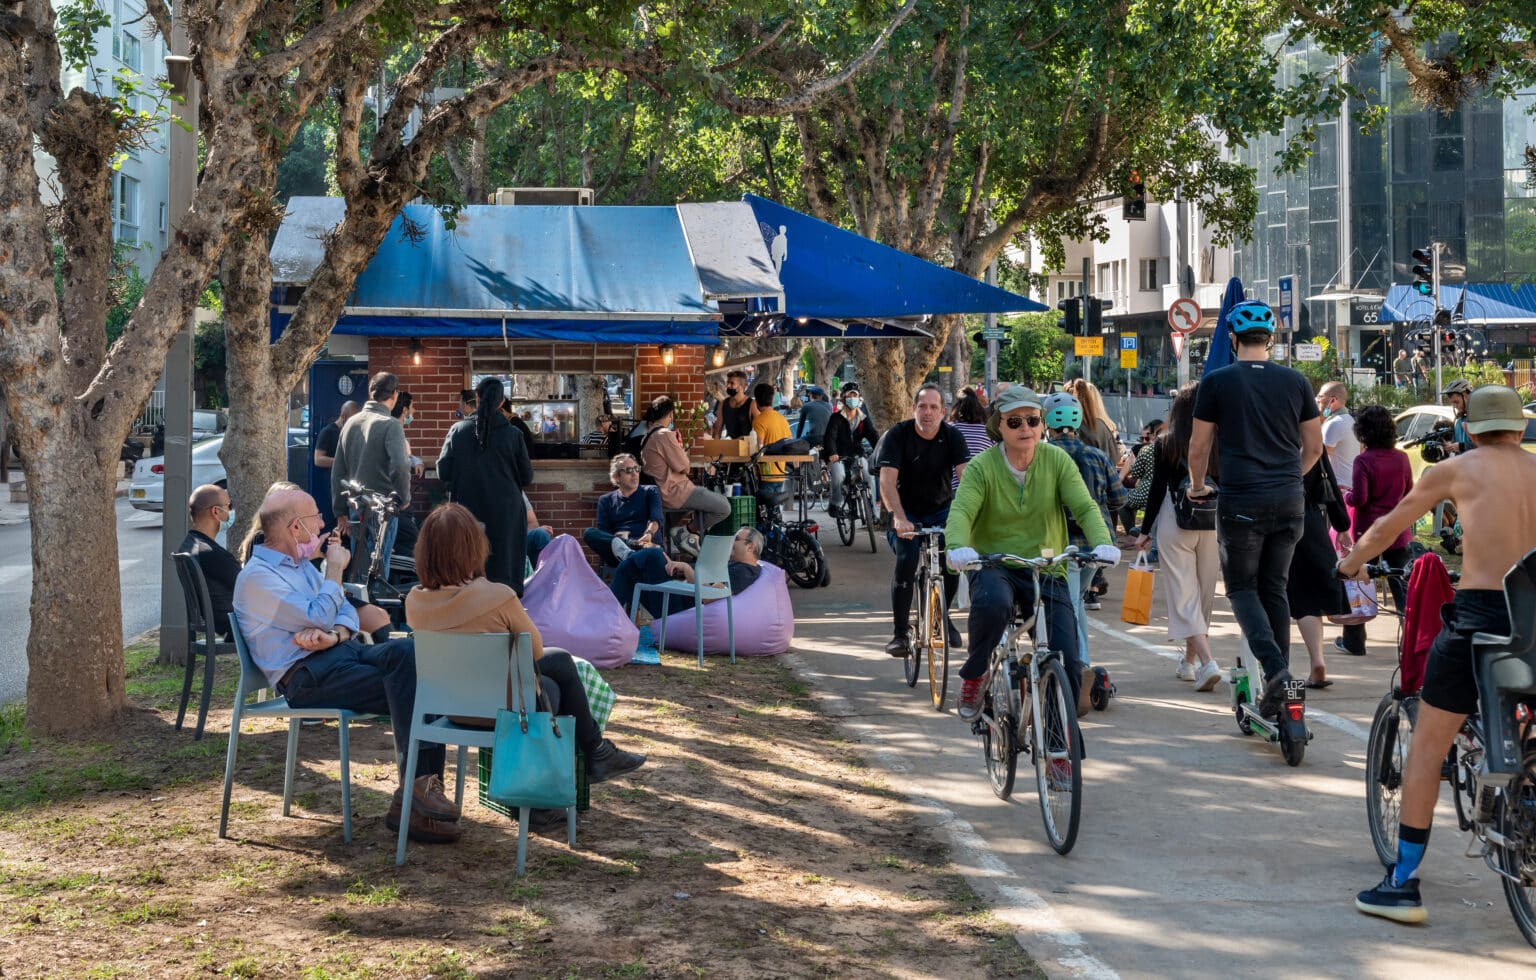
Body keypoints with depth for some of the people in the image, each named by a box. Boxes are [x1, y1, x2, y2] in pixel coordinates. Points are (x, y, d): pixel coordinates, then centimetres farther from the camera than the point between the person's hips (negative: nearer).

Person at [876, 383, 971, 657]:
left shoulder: (952, 436, -11)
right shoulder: (897, 435, -16)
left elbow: (966, 476, -23)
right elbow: (887, 481, -26)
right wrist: (899, 518, -42)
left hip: (941, 510, 2)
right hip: (906, 511, -2)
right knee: (906, 559, -25)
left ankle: (942, 615, 7)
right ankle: (900, 632, -15)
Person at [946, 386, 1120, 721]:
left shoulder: (1057, 460, 0)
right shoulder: (982, 467, -5)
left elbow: (1085, 507, -9)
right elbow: (961, 511, -20)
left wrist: (1102, 543, -31)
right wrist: (959, 547, -43)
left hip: (1047, 572, 2)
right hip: (994, 567, -2)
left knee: (1069, 664, -11)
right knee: (992, 603, -38)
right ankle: (974, 674, -9)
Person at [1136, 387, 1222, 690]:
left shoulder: (1165, 444, -4)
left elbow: (1157, 489, -5)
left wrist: (1145, 531, 2)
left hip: (1175, 524, -3)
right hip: (1213, 524, 3)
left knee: (1183, 596, -2)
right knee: (1204, 594, 16)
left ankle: (1207, 662, -18)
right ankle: (1189, 661, 30)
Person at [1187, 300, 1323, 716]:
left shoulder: (1217, 382, -1)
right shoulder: (1295, 381, 8)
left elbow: (1198, 447, 3)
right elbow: (1314, 447, 14)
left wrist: (1197, 486, 21)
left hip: (1241, 499, -3)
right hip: (1289, 500, 4)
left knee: (1242, 587, 7)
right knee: (1275, 588, 13)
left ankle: (1275, 667, -16)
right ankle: (1277, 695, 12)